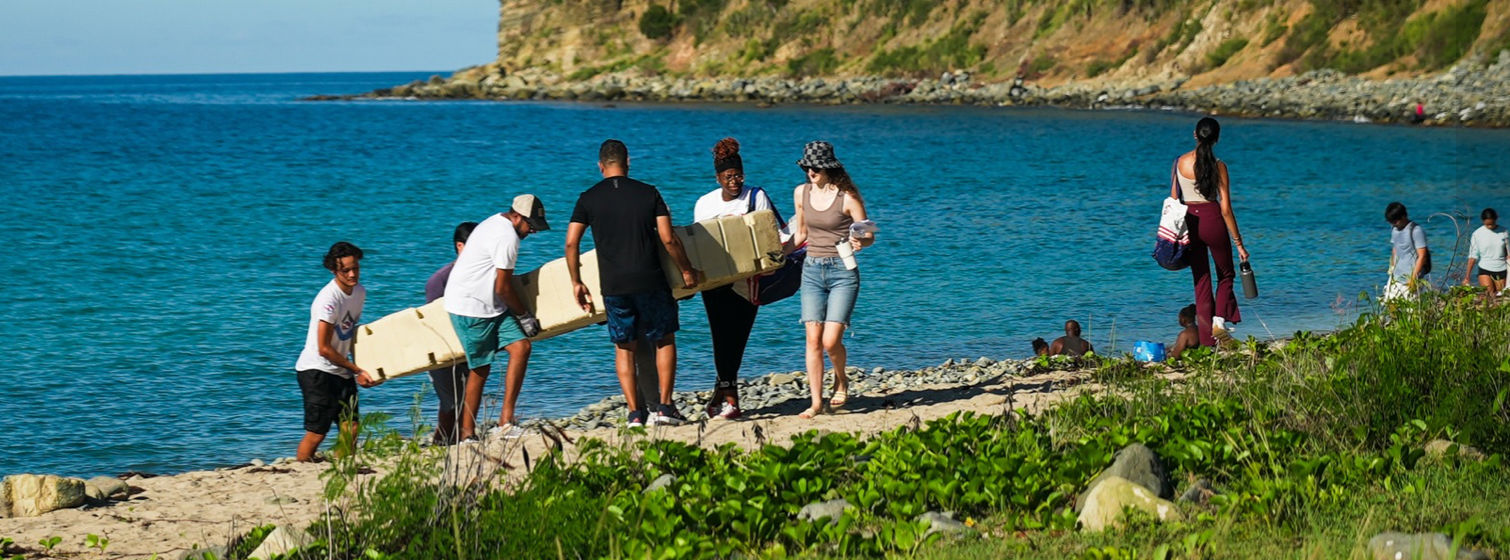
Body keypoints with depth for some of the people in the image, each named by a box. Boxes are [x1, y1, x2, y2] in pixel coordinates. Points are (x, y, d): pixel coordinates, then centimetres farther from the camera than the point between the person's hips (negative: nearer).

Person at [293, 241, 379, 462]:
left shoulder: (359, 292, 5)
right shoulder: (328, 299, -20)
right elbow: (324, 349, -18)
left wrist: (358, 371, 9)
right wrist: (357, 370, -12)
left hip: (341, 371, 7)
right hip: (316, 370, -7)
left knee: (351, 428, -2)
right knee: (317, 432, -9)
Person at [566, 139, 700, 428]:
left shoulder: (589, 198, 3)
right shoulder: (648, 193, 1)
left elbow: (571, 243, -1)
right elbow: (668, 238, -4)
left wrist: (576, 282, 11)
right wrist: (686, 270, 10)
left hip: (613, 285, 1)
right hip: (650, 281, -1)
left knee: (623, 347, 11)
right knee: (664, 339, 14)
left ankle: (635, 414, 5)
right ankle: (665, 407, 7)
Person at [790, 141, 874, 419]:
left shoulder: (847, 197, -9)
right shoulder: (801, 193, 6)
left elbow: (869, 236, -6)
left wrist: (859, 242, -27)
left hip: (842, 271, -4)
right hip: (812, 270, 4)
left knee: (831, 340, -11)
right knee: (813, 339, -3)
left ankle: (841, 379, 20)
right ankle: (816, 402, 3)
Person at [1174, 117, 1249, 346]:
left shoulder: (1180, 162, 0)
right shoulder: (1218, 166, -10)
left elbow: (1173, 198, 6)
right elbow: (1225, 207, -10)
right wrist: (1239, 243, -4)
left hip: (1188, 220, 3)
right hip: (1212, 218, -3)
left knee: (1201, 280, 11)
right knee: (1225, 275, 18)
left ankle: (1207, 338, 10)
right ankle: (1220, 320, -3)